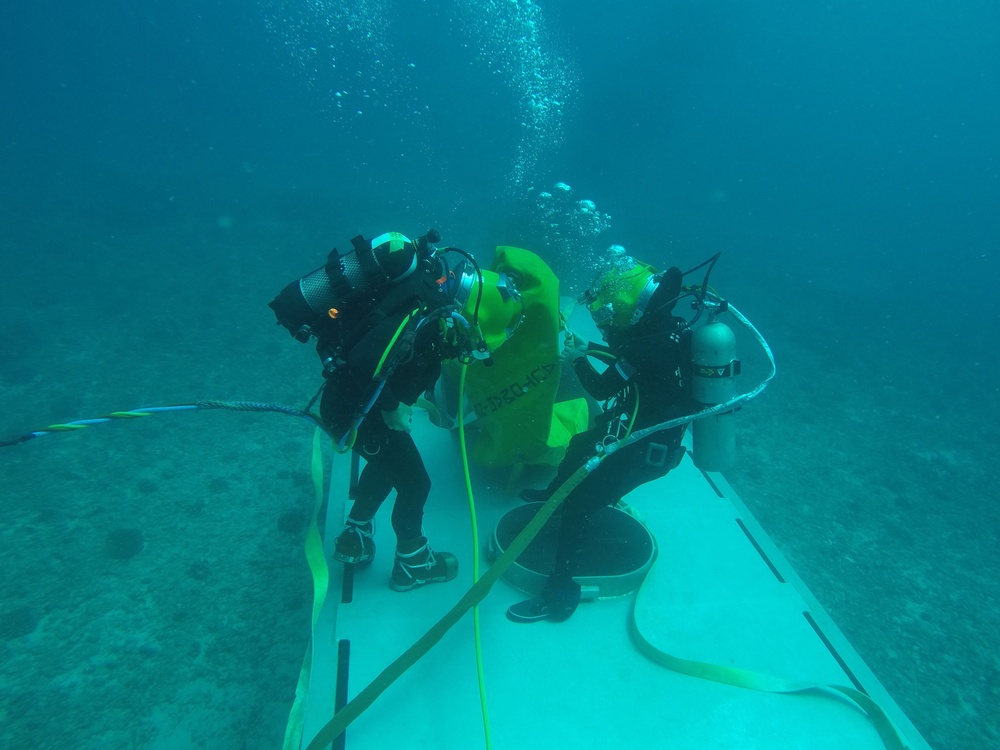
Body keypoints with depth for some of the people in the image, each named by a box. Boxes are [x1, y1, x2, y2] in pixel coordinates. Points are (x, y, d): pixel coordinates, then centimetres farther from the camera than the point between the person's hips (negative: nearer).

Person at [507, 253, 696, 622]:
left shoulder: (648, 347, -30)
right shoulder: (664, 326, -3)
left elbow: (601, 388, -17)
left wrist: (578, 358, -2)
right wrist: (588, 349, 16)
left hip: (644, 449, -10)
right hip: (660, 435, 10)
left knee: (577, 506, -10)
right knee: (580, 444, 29)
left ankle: (560, 592, -2)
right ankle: (555, 492, 55)